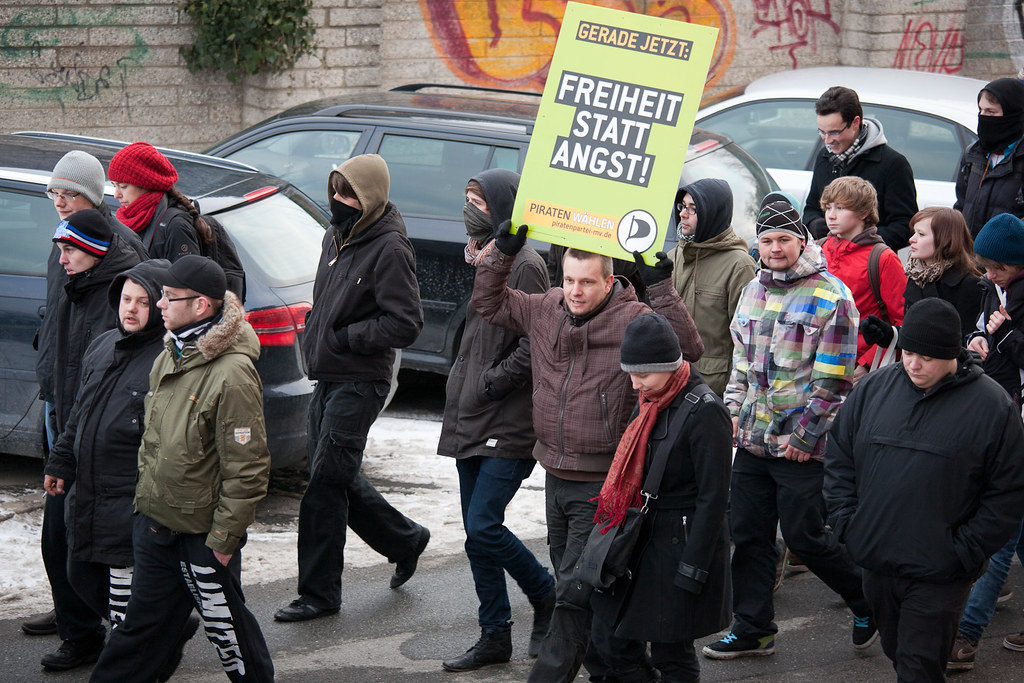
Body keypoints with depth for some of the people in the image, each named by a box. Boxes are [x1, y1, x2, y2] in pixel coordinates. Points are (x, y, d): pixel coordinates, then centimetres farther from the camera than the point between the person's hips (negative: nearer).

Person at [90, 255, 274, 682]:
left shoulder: (232, 374, -24)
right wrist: (144, 496, 18)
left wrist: (223, 540, -18)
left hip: (200, 533, -8)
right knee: (144, 620, 18)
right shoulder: (171, 356, 4)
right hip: (153, 519, 8)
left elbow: (247, 468, -22)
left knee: (224, 622, 9)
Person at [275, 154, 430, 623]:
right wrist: (316, 331, 11)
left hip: (359, 382, -9)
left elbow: (405, 324, -20)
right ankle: (405, 539, 35)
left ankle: (319, 593, 0)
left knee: (325, 483, -8)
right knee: (337, 478, 15)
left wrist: (344, 337, -17)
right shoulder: (337, 236, 11)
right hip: (328, 377, 9)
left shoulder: (389, 248, -16)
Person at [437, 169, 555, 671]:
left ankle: (547, 596, 12)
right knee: (477, 534, 9)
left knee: (484, 527, -12)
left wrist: (488, 383, -14)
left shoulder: (525, 266, -13)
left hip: (509, 425, -9)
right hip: (473, 423, 9)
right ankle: (494, 637, 17)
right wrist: (462, 391, 13)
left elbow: (532, 347, -18)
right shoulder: (487, 260, 16)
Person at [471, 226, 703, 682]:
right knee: (571, 582, 18)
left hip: (603, 484, -7)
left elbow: (687, 348, -25)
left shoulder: (632, 319, -12)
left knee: (574, 592, -6)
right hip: (556, 476, 7)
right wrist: (502, 253, 2)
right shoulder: (545, 310, 6)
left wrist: (662, 289, -31)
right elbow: (488, 303, 15)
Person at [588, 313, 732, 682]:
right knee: (610, 638, 7)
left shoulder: (704, 412, -17)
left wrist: (692, 569, -18)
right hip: (644, 538, 8)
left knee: (671, 652, 2)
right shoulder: (648, 403, 8)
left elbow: (713, 498, -17)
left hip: (684, 540, -8)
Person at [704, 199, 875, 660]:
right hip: (751, 440, 7)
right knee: (748, 534, 9)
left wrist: (804, 435, -14)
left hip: (801, 445, -7)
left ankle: (868, 602, 20)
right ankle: (752, 630, 20)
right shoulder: (752, 292, 12)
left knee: (804, 536, -2)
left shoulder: (830, 297, -10)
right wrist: (734, 410, 10)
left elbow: (834, 379, -12)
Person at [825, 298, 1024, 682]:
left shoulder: (990, 405, -7)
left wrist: (964, 551, -10)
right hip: (875, 561, 4)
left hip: (938, 576, -4)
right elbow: (839, 458, 13)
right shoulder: (874, 388, 4)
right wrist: (846, 523, 3)